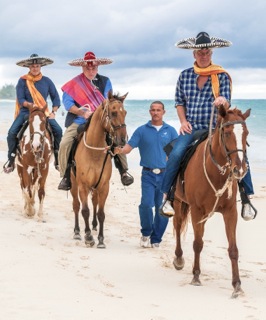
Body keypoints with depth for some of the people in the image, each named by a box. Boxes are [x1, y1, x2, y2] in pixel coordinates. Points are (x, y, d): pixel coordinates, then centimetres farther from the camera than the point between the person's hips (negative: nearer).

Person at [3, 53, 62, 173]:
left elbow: (55, 98, 8)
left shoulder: (47, 81, 4)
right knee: (12, 132, -21)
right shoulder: (22, 81, -2)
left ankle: (57, 157, -3)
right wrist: (30, 105, -24)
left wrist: (54, 112, -5)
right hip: (26, 111, -1)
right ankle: (11, 159, -4)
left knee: (58, 130, -20)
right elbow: (20, 99, -7)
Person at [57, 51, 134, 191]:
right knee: (65, 143, -19)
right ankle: (66, 176, -5)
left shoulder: (105, 81, 7)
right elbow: (67, 103, -7)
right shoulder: (74, 84, 0)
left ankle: (123, 171, -2)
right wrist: (82, 112, -20)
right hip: (79, 121, -1)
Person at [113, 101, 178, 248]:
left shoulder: (170, 131, 7)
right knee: (146, 204, -16)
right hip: (148, 174, -1)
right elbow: (129, 146, -1)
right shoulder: (142, 130, 5)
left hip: (165, 174, 1)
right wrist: (120, 150, -22)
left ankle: (156, 239, 16)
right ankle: (146, 233, 8)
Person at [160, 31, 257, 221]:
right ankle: (166, 197, -12)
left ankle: (246, 199, -9)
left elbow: (227, 103, -5)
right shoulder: (185, 76, 7)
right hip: (192, 128, 1)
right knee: (176, 154, -26)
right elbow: (179, 102, 13)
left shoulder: (222, 76, 3)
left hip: (216, 128, 0)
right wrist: (183, 121, -2)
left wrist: (222, 101, -29)